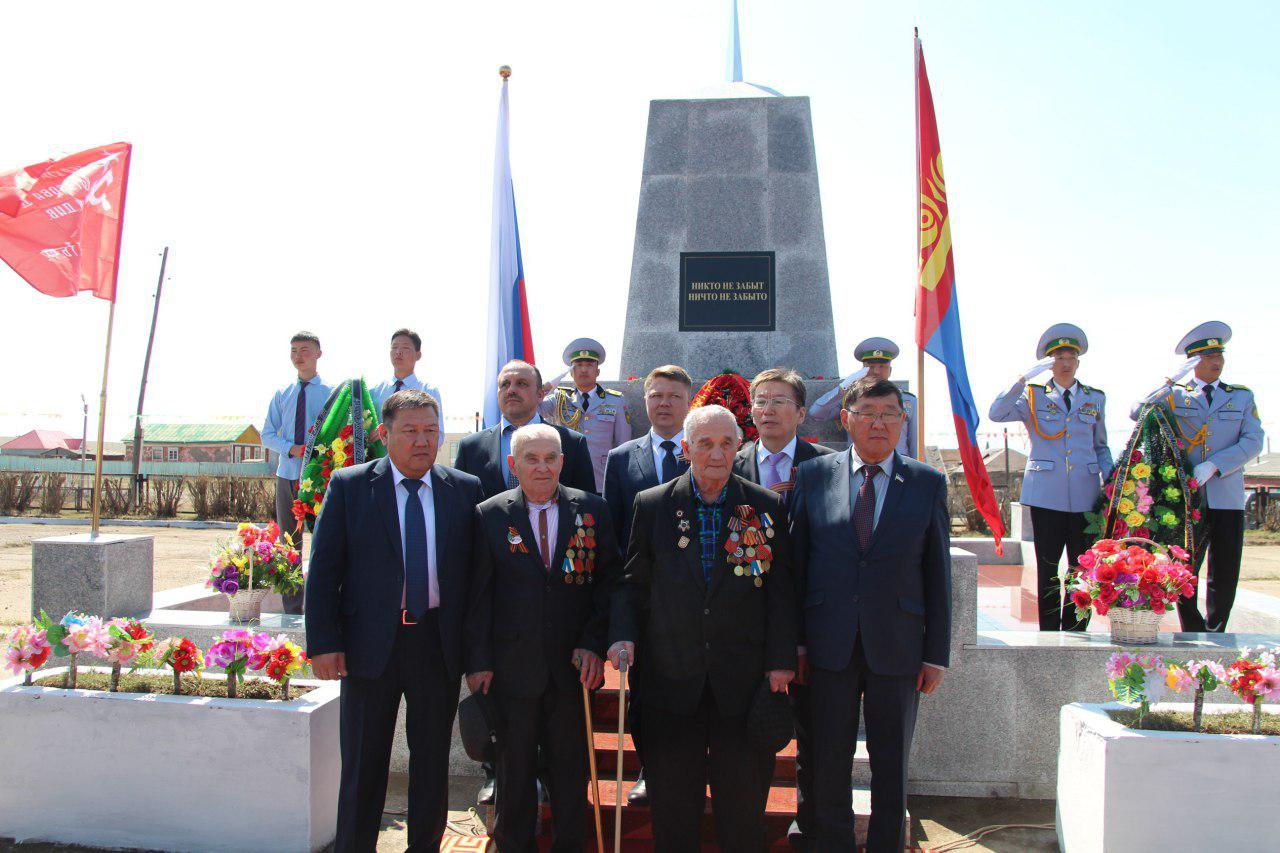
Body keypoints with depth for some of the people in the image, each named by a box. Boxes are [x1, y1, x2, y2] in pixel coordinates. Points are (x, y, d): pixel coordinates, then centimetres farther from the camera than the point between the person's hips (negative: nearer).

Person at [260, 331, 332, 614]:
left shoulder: (330, 393, -1)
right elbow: (267, 434, 9)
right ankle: (292, 607, 18)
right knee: (289, 542, 9)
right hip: (287, 475, 4)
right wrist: (291, 449, -9)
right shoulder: (282, 395, 11)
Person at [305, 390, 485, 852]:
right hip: (370, 642, -1)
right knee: (363, 762, 12)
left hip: (440, 643, 2)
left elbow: (478, 571, 4)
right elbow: (323, 570, -3)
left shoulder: (465, 490, 2)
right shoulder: (348, 485, -2)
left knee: (433, 759, 14)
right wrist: (324, 642, -9)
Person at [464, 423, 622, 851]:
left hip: (574, 663, 1)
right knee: (514, 767, 12)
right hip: (513, 666, -1)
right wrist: (478, 661, -6)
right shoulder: (490, 515, -1)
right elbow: (478, 595, -1)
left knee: (570, 765, 11)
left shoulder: (591, 509, 2)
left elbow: (610, 578, 1)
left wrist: (595, 643, -7)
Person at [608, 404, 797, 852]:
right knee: (672, 795, 12)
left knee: (742, 794, 10)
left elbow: (780, 589, 1)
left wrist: (781, 660, -3)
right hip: (671, 676, 0)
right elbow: (633, 583, 5)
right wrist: (623, 636, -9)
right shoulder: (652, 505, 1)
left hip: (742, 679, 0)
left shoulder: (766, 506, 1)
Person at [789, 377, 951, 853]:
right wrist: (795, 640, 0)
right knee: (829, 764, 10)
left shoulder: (927, 483, 2)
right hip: (829, 647, 0)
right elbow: (796, 561, 3)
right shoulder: (813, 475, 1)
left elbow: (937, 574, 2)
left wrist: (936, 654, 0)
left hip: (897, 649, 0)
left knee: (891, 768, 12)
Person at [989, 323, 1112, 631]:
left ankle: (1075, 633, 13)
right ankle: (1049, 632, 9)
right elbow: (997, 414, -11)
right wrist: (1023, 378, -18)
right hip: (1046, 494, -2)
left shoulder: (1095, 398, 14)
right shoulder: (1034, 396, 6)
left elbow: (1101, 446, 19)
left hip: (1085, 494, 2)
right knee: (1047, 568, 2)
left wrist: (1110, 476, 3)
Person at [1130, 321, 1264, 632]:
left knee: (1225, 576, 4)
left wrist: (1213, 466, -13)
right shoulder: (1175, 396, 8)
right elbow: (1137, 413, -5)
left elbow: (1253, 443, -1)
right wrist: (1170, 384, -15)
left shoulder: (1242, 397, 11)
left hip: (1227, 498, 1)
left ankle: (1215, 636, 19)